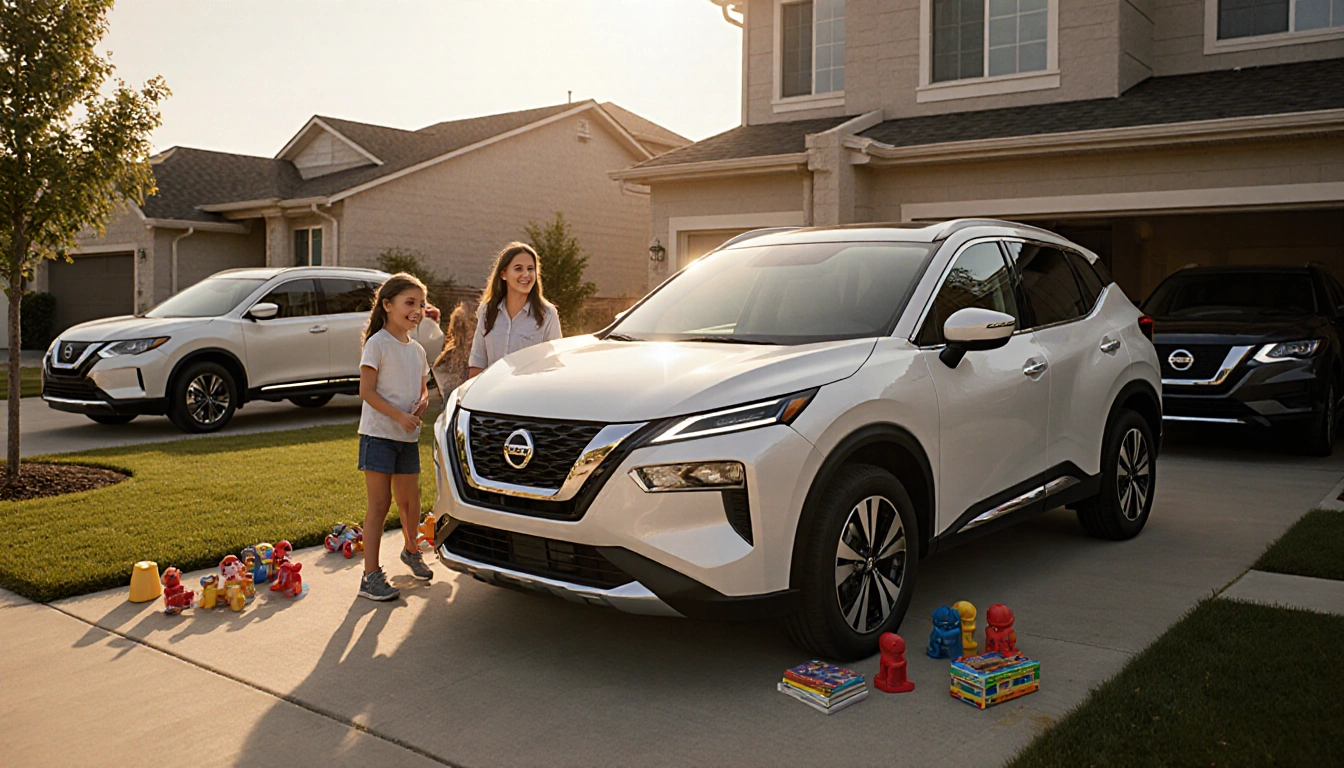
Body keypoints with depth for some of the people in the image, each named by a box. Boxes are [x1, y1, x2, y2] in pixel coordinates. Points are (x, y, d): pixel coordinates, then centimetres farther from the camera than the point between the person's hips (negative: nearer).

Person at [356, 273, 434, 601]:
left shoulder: (417, 350, 12)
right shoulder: (378, 343, -9)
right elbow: (366, 391, -14)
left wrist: (422, 403, -4)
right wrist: (399, 416, -21)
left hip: (408, 437, 6)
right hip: (378, 434, -6)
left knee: (410, 500, 14)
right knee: (379, 504, -6)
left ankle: (411, 551, 40)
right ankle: (371, 576, 0)